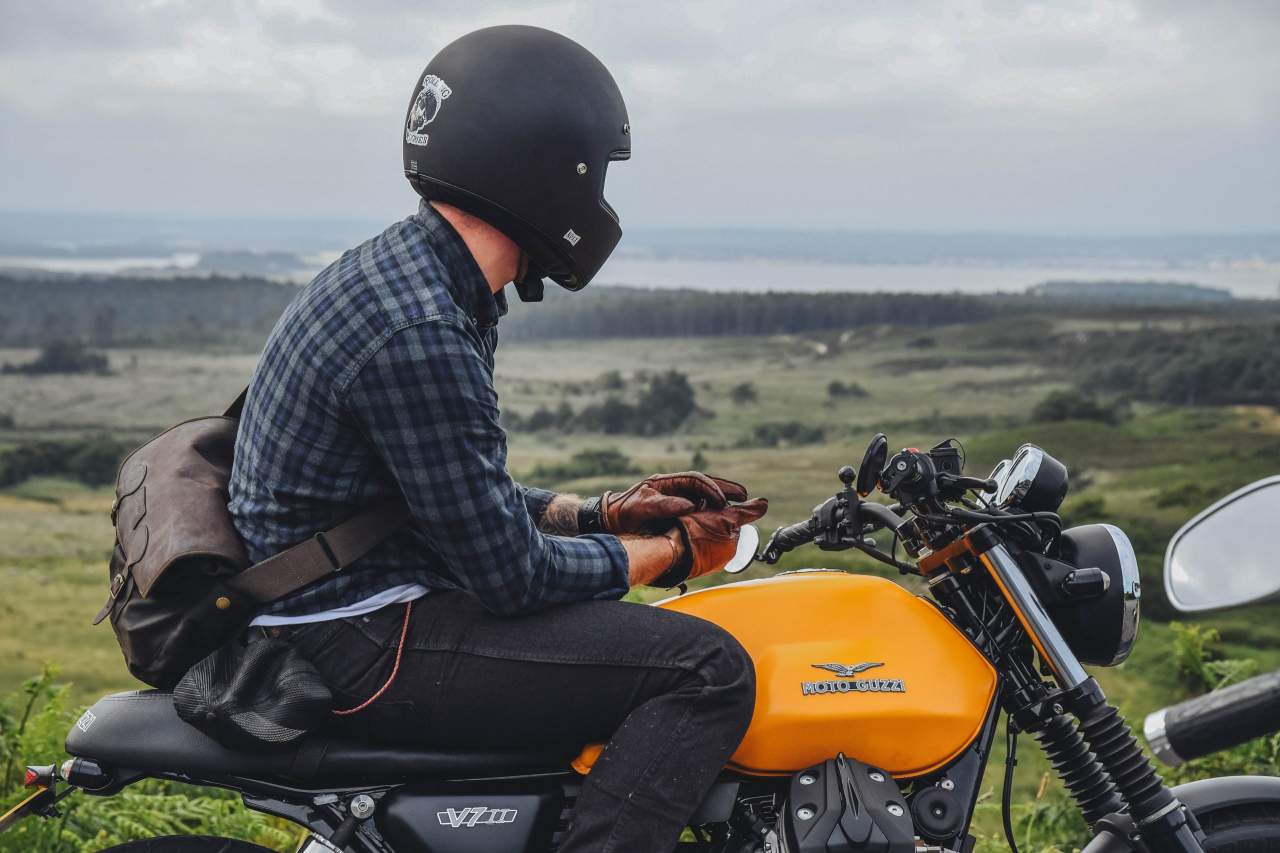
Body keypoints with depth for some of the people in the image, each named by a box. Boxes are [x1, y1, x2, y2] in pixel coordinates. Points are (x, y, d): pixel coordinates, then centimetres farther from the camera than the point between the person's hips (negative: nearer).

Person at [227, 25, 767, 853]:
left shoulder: (402, 271, 9)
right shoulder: (417, 332, -23)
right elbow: (510, 574, -20)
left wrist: (603, 512, 8)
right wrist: (672, 553, -6)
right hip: (367, 644, -11)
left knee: (647, 631, 26)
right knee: (708, 667, -16)